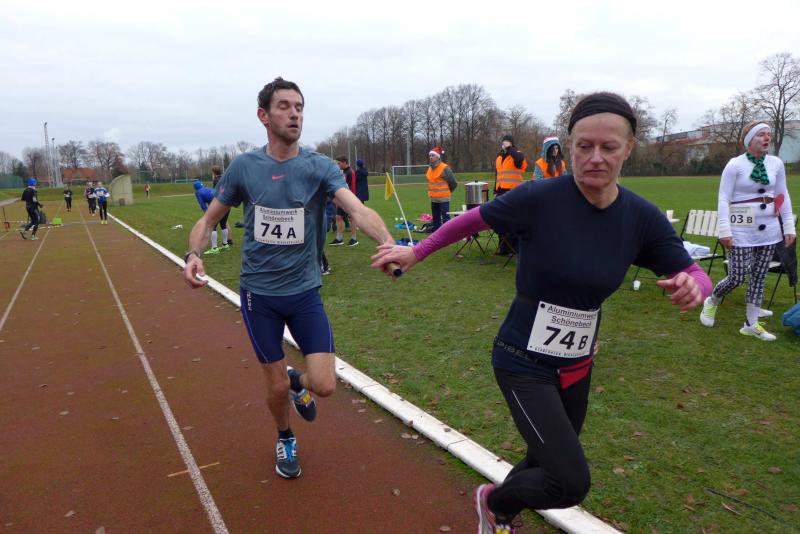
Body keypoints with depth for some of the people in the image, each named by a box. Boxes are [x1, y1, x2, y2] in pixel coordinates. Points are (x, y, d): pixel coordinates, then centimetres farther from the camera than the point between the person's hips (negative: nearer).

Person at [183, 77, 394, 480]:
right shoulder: (243, 167, -4)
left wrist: (387, 243, -44)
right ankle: (285, 440, 42)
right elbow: (208, 219, 6)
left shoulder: (320, 166, -8)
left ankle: (298, 381, 34)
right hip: (258, 293, 0)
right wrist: (193, 254, -15)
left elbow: (358, 210, -24)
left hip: (305, 292, 0)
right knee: (277, 388, 8)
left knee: (324, 385, -4)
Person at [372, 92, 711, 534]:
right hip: (524, 364, -5)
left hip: (577, 365, 5)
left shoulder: (642, 218, -9)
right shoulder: (539, 198, -22)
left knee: (548, 466, 22)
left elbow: (694, 275, -2)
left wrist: (692, 288, -26)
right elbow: (473, 220, -7)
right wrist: (415, 252, 0)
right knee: (572, 483, -12)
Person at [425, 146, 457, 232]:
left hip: (443, 198, -7)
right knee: (435, 218, 15)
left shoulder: (445, 168, -12)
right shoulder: (430, 168, 10)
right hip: (433, 198, 8)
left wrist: (447, 191, 5)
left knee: (445, 218, -6)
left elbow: (453, 182, -8)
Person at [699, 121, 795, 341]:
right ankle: (711, 302, 24)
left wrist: (789, 227, 8)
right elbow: (723, 198, -10)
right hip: (742, 231, -5)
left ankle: (751, 324, 18)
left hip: (769, 230, 5)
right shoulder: (735, 165, -8)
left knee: (759, 277, 9)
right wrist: (725, 230, -17)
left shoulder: (776, 163, 6)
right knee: (737, 278, -6)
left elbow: (784, 196, 12)